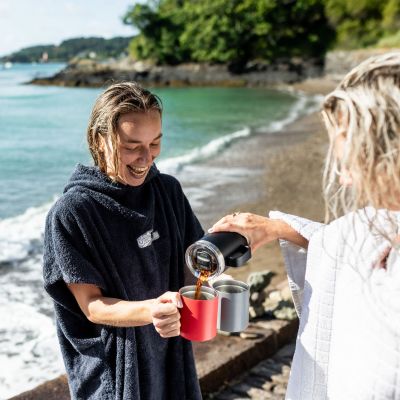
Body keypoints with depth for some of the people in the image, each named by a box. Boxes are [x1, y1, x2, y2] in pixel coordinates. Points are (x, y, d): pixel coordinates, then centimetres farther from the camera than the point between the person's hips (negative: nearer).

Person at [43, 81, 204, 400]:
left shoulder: (169, 191, -3)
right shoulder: (71, 213, -18)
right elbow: (91, 306, -16)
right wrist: (149, 311, -34)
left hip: (172, 358, 5)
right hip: (113, 373, -4)